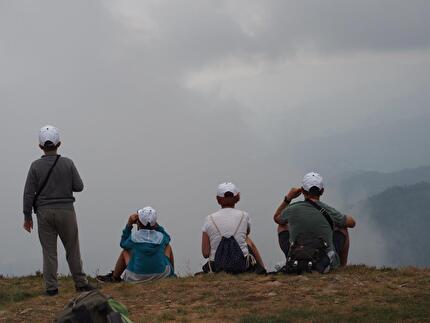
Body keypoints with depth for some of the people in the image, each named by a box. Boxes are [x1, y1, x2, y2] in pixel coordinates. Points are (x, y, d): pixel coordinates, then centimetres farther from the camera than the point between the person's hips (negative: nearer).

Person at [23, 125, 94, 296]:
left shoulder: (36, 166, -6)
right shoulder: (67, 163, -6)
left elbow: (29, 193, -5)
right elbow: (79, 186, -3)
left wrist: (27, 216, 3)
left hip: (44, 213, 0)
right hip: (65, 211, 0)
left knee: (49, 250, 4)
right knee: (72, 249, 10)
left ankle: (51, 287, 2)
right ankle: (80, 283, 12)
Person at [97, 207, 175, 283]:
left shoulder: (133, 237, -15)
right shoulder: (160, 237, -10)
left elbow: (123, 243, 9)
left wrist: (129, 224, 5)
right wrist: (156, 224, 8)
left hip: (137, 277, -1)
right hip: (161, 275, 1)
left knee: (125, 251, 23)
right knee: (167, 246, 23)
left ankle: (114, 277, 41)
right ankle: (172, 275, 36)